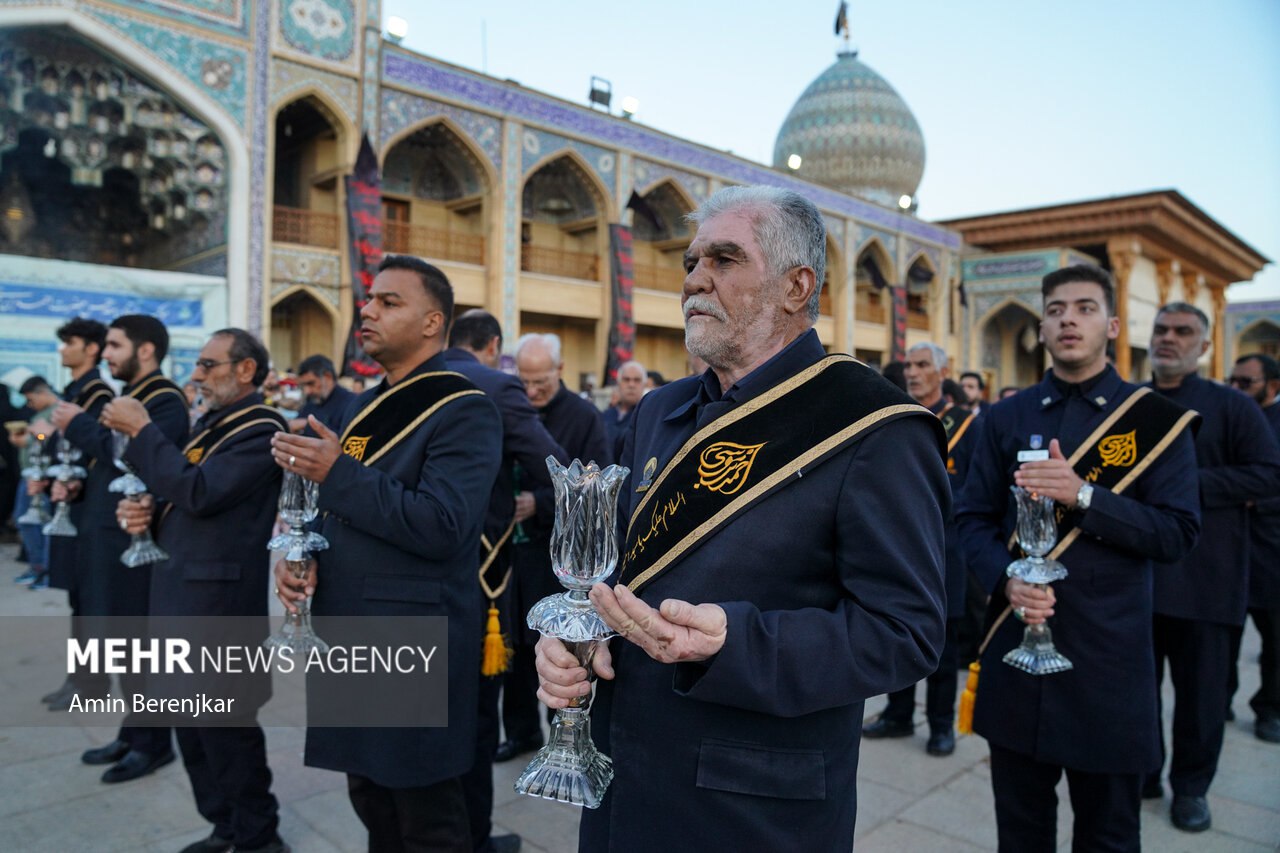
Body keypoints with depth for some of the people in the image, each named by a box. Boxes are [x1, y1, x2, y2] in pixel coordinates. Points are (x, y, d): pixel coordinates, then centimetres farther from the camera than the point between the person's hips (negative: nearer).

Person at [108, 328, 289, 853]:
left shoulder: (260, 431, -14)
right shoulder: (212, 423, 14)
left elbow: (198, 493, -25)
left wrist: (142, 431, -16)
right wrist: (147, 511, 1)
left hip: (219, 599, -10)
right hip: (179, 592, 10)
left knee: (225, 724, 0)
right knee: (191, 721, 18)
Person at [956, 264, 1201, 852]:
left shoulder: (1156, 418, -2)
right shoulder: (1005, 419, 5)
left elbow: (1178, 534, -8)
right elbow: (972, 518, 4)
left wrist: (1083, 495, -22)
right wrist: (1006, 581, -15)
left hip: (1109, 657, -2)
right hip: (1014, 649, 2)